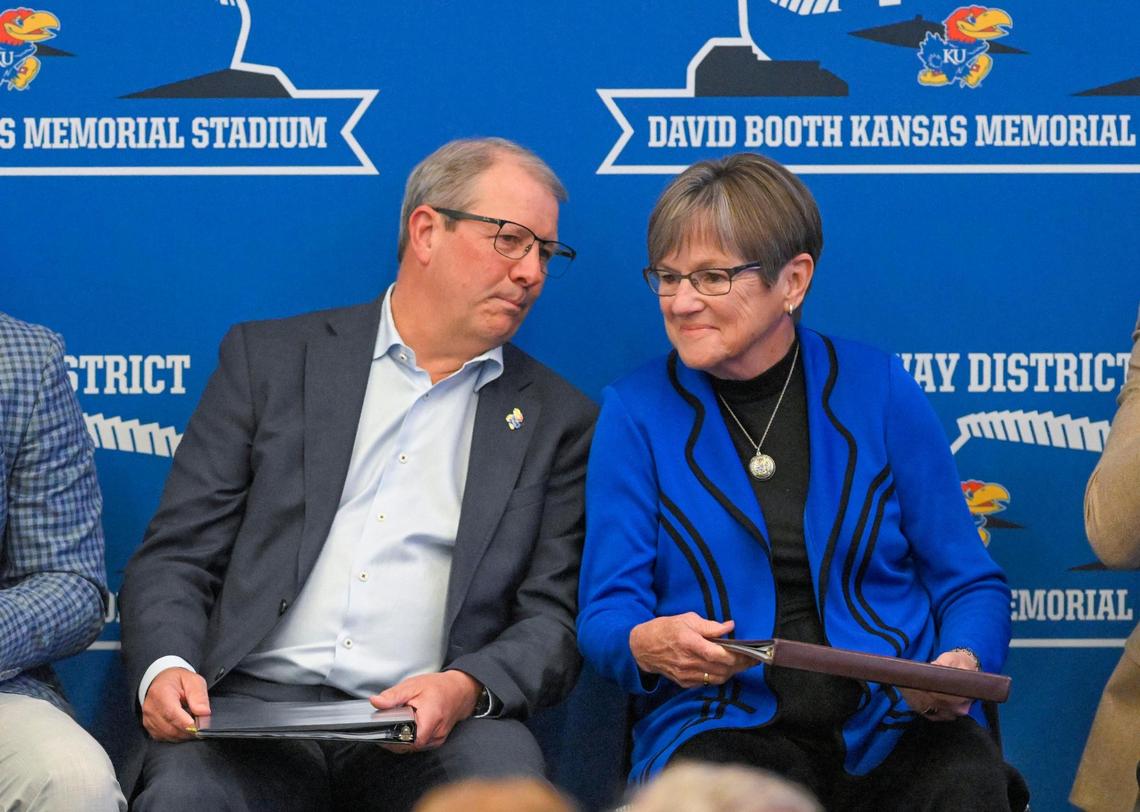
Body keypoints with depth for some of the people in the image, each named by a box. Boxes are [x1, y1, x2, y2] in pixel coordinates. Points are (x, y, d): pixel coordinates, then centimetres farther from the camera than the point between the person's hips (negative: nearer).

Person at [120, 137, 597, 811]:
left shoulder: (558, 419, 15)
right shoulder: (270, 358, 13)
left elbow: (555, 620, 8)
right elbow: (175, 558, 10)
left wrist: (468, 687, -14)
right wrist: (166, 670, -12)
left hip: (434, 729, 1)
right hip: (256, 702, -1)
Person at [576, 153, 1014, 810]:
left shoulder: (878, 389, 9)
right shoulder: (637, 411, 7)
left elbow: (970, 583, 10)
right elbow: (604, 615, 2)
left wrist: (962, 664, -12)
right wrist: (649, 644, -21)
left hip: (897, 721, 2)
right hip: (722, 724, -1)